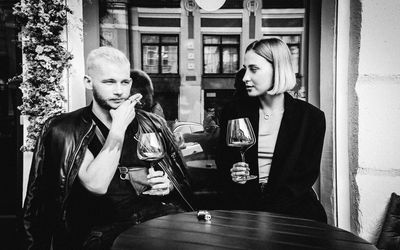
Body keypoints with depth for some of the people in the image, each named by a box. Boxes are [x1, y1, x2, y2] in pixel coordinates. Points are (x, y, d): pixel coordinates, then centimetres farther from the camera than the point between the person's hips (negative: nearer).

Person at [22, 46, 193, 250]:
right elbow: (96, 185, -15)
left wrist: (167, 184, -3)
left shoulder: (151, 124, 11)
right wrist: (119, 127, -11)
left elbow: (181, 181, 20)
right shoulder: (66, 130, 0)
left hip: (160, 215, 3)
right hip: (106, 227, -3)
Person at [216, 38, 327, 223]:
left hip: (293, 206, 1)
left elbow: (308, 173, -3)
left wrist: (271, 207, -15)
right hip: (245, 208, 0)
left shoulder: (311, 117, 0)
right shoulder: (233, 111, 6)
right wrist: (232, 175, -12)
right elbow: (222, 163, 12)